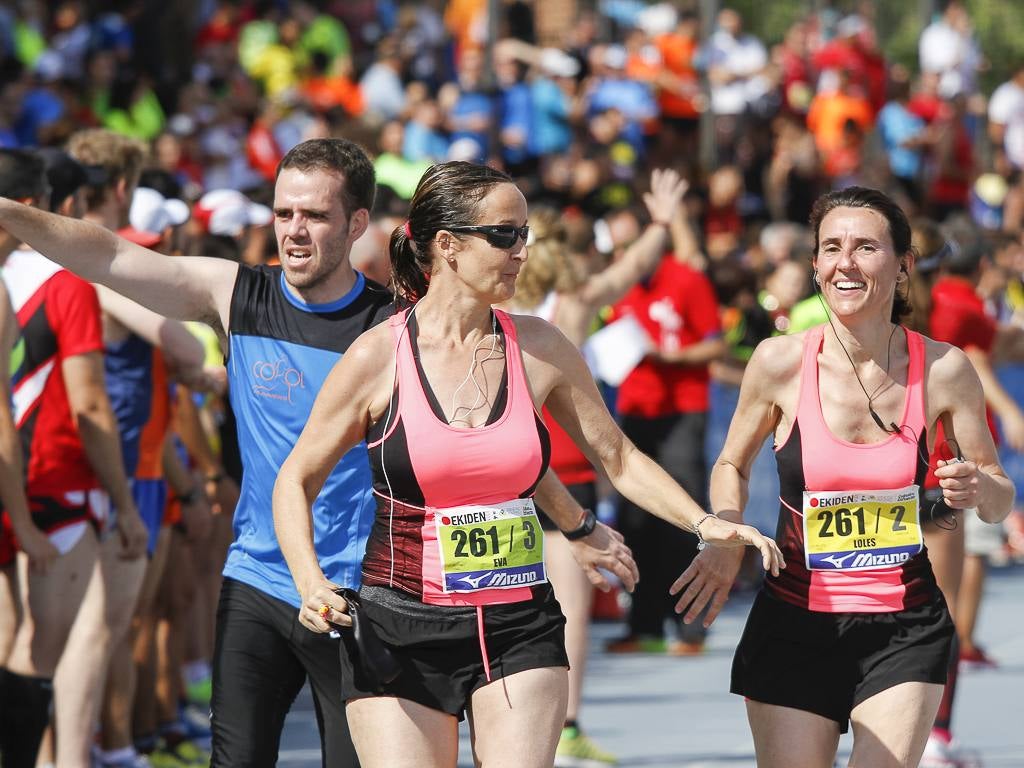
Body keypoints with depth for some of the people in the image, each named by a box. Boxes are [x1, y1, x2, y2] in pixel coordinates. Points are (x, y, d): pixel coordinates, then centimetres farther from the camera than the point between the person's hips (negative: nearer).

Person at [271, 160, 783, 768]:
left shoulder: (540, 348, 3)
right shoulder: (378, 358, -6)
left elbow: (619, 458, 13)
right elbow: (297, 481, 3)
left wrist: (703, 523, 0)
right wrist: (312, 585, -12)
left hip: (520, 631, 2)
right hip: (400, 633, -2)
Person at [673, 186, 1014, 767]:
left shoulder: (944, 370, -6)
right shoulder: (781, 362, -7)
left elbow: (1001, 498, 5)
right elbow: (732, 466, 11)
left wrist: (980, 489, -18)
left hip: (905, 629, 0)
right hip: (795, 625, 0)